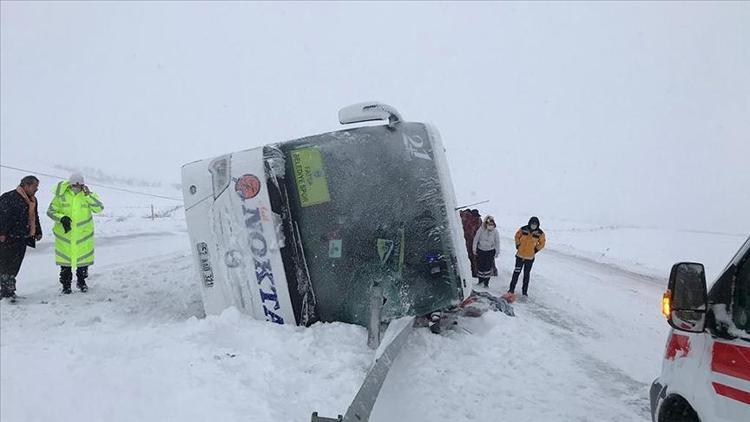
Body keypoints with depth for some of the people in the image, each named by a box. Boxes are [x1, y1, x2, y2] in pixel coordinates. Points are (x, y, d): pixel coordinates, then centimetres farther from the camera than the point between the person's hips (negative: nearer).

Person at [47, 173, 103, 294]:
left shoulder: (88, 195, -1)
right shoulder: (61, 195, -3)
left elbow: (99, 208, -15)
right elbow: (51, 211, 1)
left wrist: (88, 195, -22)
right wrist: (61, 218, -17)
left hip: (83, 234, 1)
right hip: (64, 233, -1)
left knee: (83, 258, 11)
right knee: (65, 259, 6)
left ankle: (81, 281, 32)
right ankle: (66, 284, 21)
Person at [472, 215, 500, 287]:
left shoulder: (495, 231, -12)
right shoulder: (481, 229, -16)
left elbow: (497, 242, -1)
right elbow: (476, 239, -5)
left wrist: (497, 252, 2)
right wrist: (474, 249, -2)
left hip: (490, 251, 0)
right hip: (481, 250, 0)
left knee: (488, 266, -1)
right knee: (480, 265, 8)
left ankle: (486, 282, 10)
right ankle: (481, 280, 28)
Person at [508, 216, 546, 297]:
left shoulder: (540, 233, -9)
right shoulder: (523, 229, -11)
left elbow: (542, 243, 7)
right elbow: (517, 236, 8)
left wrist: (536, 249, 0)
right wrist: (518, 245, 3)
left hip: (530, 257, 1)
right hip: (520, 255, -1)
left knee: (527, 274, 12)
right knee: (516, 272, 3)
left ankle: (525, 291, 23)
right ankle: (511, 289, 11)